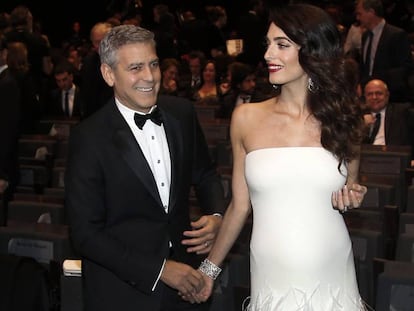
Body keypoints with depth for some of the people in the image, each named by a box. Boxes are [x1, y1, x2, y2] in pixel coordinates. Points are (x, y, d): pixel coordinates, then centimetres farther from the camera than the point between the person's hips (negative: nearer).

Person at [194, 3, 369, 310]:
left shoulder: (342, 118, 1)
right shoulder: (246, 118, -2)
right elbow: (240, 206, 6)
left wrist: (352, 198, -8)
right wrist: (210, 268, 10)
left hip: (333, 283, 1)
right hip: (272, 283, -1)